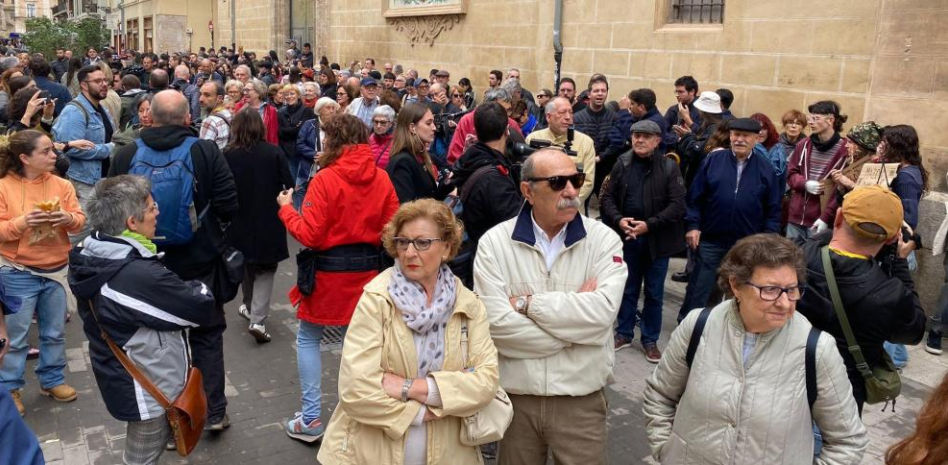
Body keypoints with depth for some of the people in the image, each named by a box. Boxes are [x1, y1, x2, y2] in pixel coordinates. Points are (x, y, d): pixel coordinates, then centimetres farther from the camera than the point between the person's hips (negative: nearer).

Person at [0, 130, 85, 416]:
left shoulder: (61, 185, 1)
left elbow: (80, 220, 0)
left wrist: (68, 218, -21)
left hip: (57, 271, 4)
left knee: (55, 332, 14)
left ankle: (52, 380, 31)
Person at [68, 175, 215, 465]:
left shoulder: (90, 257, -4)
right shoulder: (142, 277, -33)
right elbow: (202, 308, -23)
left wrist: (181, 289, -7)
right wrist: (197, 288, -3)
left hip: (118, 377, 9)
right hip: (148, 389, -8)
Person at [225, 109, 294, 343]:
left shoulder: (227, 155, -10)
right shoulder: (274, 153, -12)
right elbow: (289, 186, -9)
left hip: (239, 223, 2)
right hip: (269, 223, -2)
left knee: (245, 266, 23)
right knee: (265, 271, 7)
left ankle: (249, 306, 41)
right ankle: (258, 319, -7)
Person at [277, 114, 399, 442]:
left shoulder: (325, 179, -14)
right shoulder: (382, 178, -2)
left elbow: (309, 235, -15)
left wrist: (286, 209, 1)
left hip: (329, 272, -4)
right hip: (367, 269, 4)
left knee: (308, 339, 13)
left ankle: (311, 419, 14)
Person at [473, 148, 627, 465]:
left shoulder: (603, 240, -4)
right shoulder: (494, 243, -6)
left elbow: (601, 313, -19)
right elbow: (496, 324, -18)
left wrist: (527, 303, -16)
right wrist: (575, 318, -14)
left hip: (582, 400, 0)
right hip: (515, 397, 0)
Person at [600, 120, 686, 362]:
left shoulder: (669, 167, -6)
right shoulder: (622, 164, 1)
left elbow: (677, 205, -12)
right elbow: (608, 197, 3)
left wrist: (649, 225, -20)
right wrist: (618, 220, -14)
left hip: (657, 239, -2)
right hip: (627, 236, 2)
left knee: (654, 292, 9)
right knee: (627, 288, 15)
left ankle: (650, 340, 22)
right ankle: (624, 333, 30)